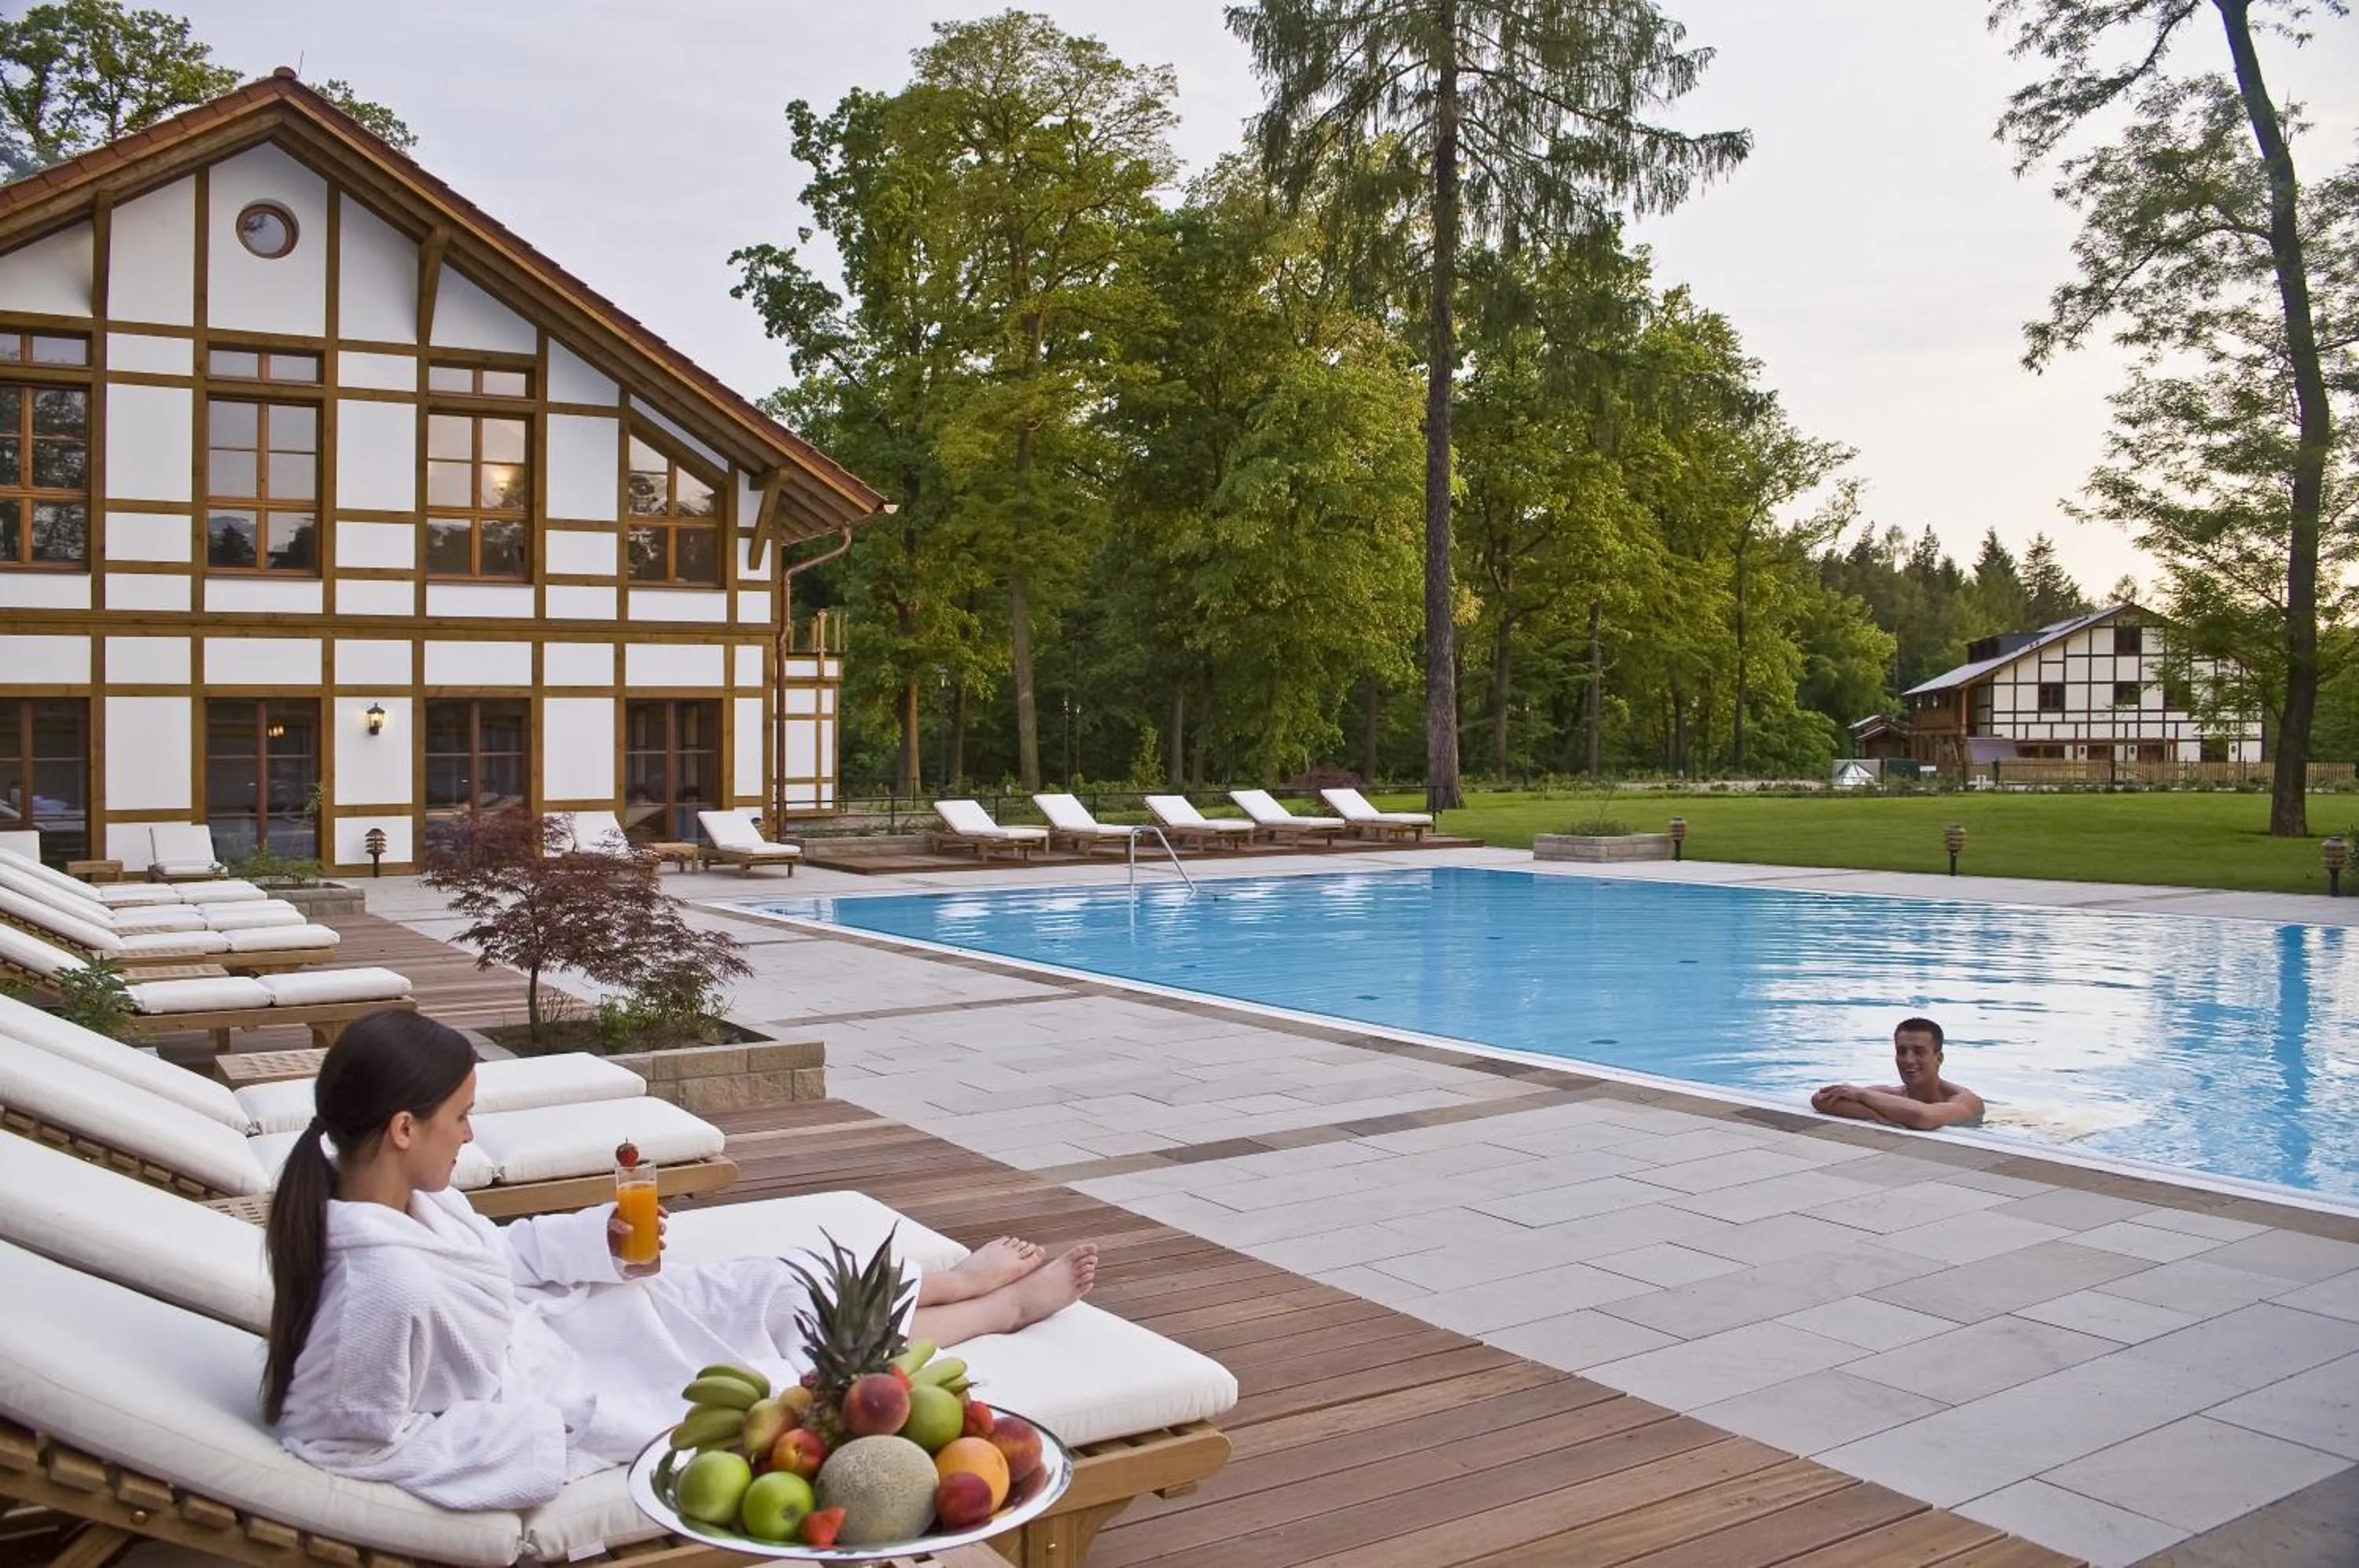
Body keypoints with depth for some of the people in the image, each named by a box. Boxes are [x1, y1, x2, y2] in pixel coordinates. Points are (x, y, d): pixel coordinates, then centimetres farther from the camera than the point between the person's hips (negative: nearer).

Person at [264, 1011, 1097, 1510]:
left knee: (763, 1289, 12)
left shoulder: (401, 1196, -14)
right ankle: (1005, 1307, 28)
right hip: (541, 1400, -7)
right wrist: (541, 1437, -26)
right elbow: (364, 1444, -31)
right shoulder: (393, 1289, -41)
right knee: (816, 1349, 6)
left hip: (534, 1329, 7)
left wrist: (594, 1237, -5)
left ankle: (955, 1282, 38)